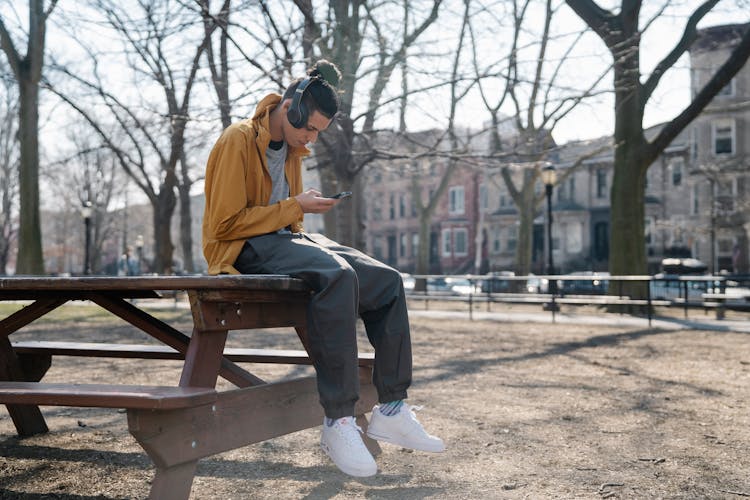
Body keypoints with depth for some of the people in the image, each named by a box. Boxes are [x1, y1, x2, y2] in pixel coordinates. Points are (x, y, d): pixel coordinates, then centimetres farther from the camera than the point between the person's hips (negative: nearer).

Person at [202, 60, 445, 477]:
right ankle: (339, 421, -36)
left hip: (286, 239, 9)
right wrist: (295, 207, -15)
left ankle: (391, 410, -9)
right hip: (244, 250, -9)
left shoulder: (292, 149, 16)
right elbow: (225, 223, -16)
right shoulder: (239, 140, -10)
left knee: (387, 282, -9)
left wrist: (306, 207, 3)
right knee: (337, 275, -37)